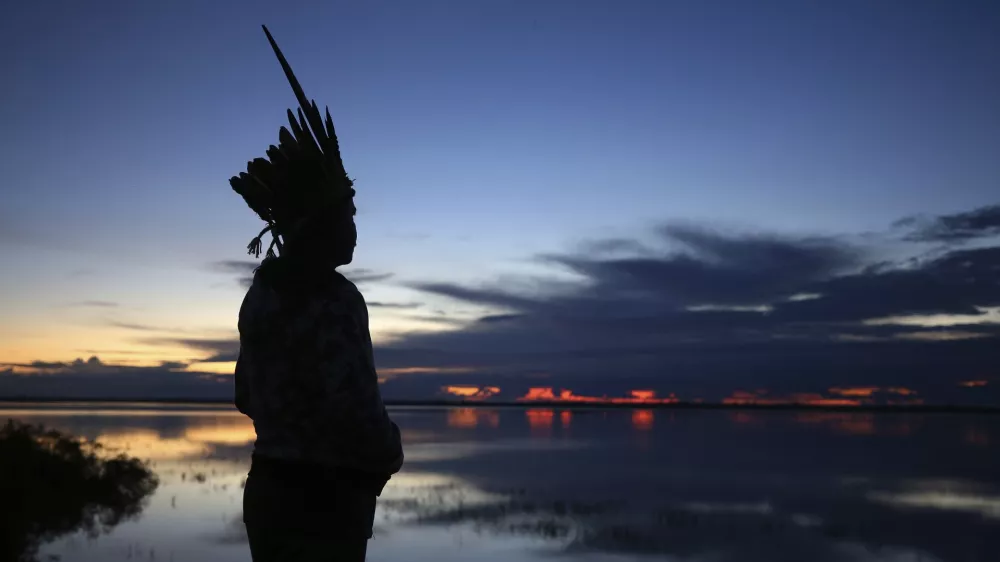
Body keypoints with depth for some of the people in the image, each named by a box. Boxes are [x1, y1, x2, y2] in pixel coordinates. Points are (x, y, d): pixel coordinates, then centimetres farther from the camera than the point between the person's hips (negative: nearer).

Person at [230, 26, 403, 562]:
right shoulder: (333, 298, -19)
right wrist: (390, 453, -5)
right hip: (325, 499, -9)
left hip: (270, 487, 9)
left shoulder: (263, 293, 8)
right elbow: (352, 411, -25)